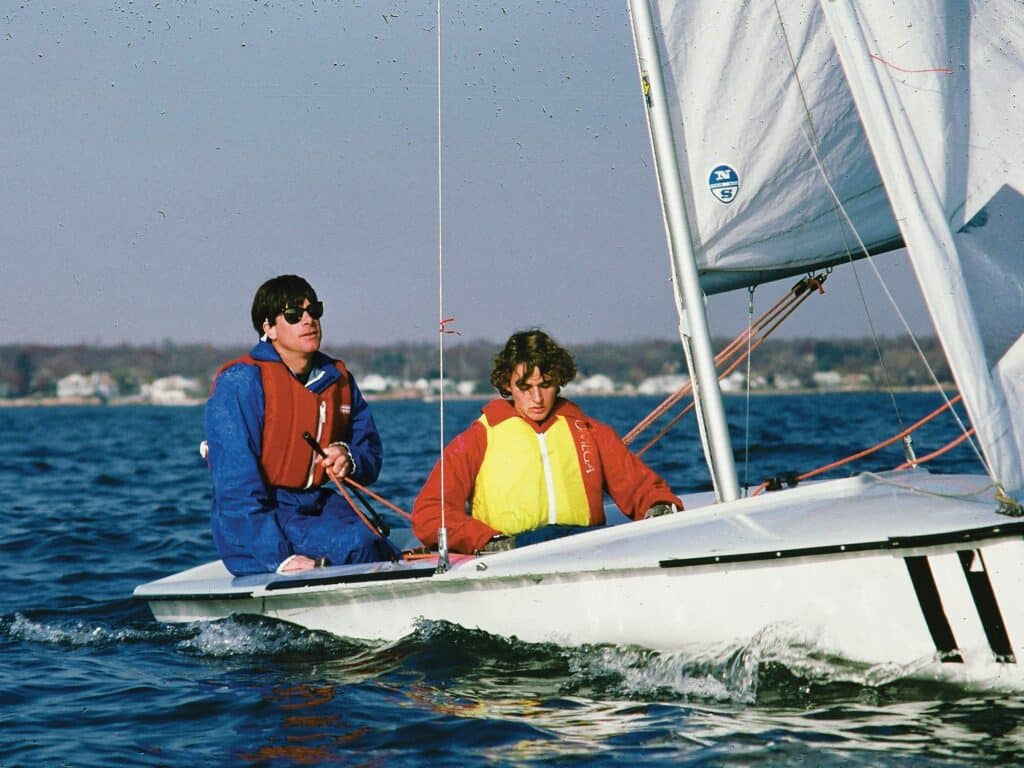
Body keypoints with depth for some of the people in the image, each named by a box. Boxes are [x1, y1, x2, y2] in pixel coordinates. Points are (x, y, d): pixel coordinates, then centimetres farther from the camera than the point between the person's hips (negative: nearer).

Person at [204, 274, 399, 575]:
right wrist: (281, 557, -28)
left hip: (317, 504, 6)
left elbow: (371, 451, 19)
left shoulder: (337, 378, 10)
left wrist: (348, 457, -8)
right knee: (357, 544, -28)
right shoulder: (240, 381, -12)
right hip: (252, 520, -6)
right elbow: (236, 485, -18)